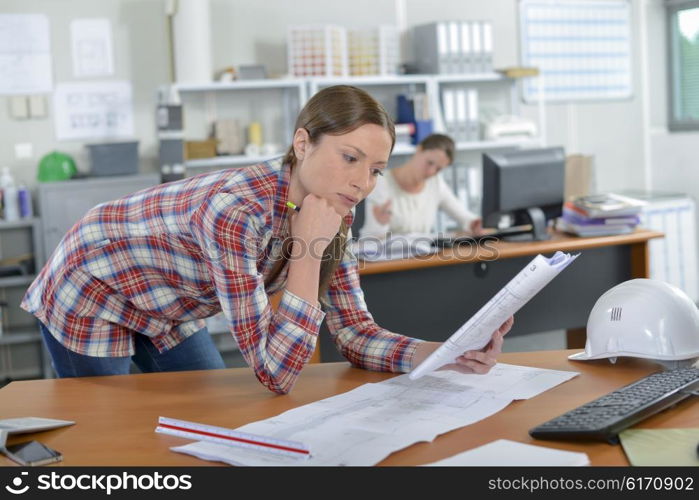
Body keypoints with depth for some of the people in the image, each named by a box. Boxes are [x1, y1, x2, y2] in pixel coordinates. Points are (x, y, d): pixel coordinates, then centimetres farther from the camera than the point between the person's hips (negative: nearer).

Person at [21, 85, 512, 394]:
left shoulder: (331, 212, -16)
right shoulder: (236, 212, -39)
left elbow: (355, 333, -13)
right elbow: (276, 374, -38)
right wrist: (309, 250, -39)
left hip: (167, 311, 7)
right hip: (89, 297, -7)